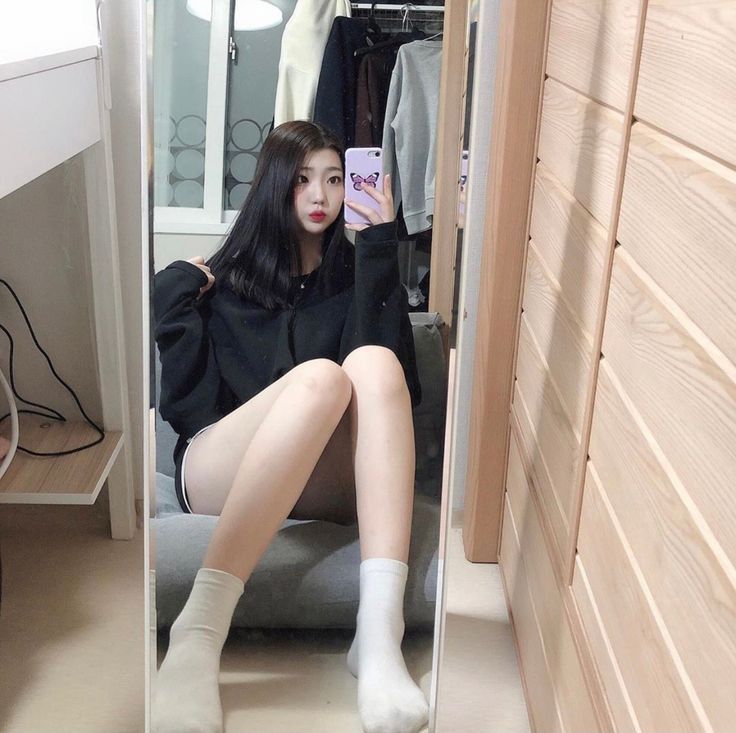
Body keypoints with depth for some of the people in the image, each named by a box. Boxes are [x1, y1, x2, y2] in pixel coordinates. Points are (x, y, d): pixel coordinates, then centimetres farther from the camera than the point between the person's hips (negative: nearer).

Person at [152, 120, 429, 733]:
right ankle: (199, 631, -43)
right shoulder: (224, 279, 13)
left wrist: (380, 248, -7)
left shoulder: (354, 271, 16)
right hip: (219, 471, -1)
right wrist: (176, 301, -7)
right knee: (320, 377, -31)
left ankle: (380, 631, -43)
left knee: (374, 361, -28)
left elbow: (399, 379, -5)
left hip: (330, 480, 2)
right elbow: (190, 405, 1)